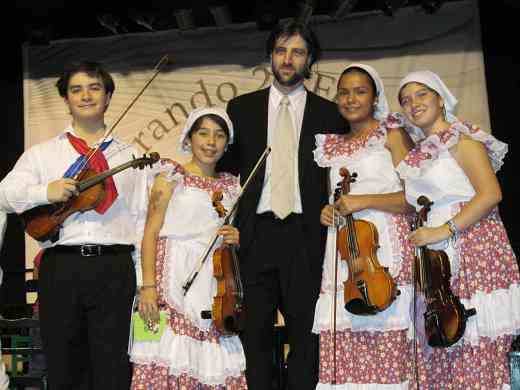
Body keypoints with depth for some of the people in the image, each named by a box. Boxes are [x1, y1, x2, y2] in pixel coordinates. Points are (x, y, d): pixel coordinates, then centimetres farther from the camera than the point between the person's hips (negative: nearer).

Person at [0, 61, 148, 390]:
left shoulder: (130, 155, 13)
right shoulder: (42, 153, 15)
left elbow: (143, 218, 8)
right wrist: (45, 191, -16)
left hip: (115, 267, 0)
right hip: (61, 266, 1)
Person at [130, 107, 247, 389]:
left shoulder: (231, 186, 15)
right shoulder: (171, 177, 4)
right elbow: (151, 233, -4)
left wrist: (237, 239, -1)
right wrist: (148, 286, -15)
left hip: (216, 285, 4)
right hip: (176, 281, -3)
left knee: (214, 365, 0)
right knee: (170, 360, -8)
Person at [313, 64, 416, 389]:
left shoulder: (391, 134, 6)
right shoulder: (334, 147, 22)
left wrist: (365, 201, -12)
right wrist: (328, 212, 10)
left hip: (384, 251, -5)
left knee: (385, 348, -10)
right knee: (339, 352, -3)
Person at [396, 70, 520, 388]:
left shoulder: (460, 138, -1)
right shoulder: (421, 153, 21)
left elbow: (491, 194, -13)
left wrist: (444, 230, -17)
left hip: (474, 249, -7)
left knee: (477, 355, -9)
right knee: (440, 358, 2)